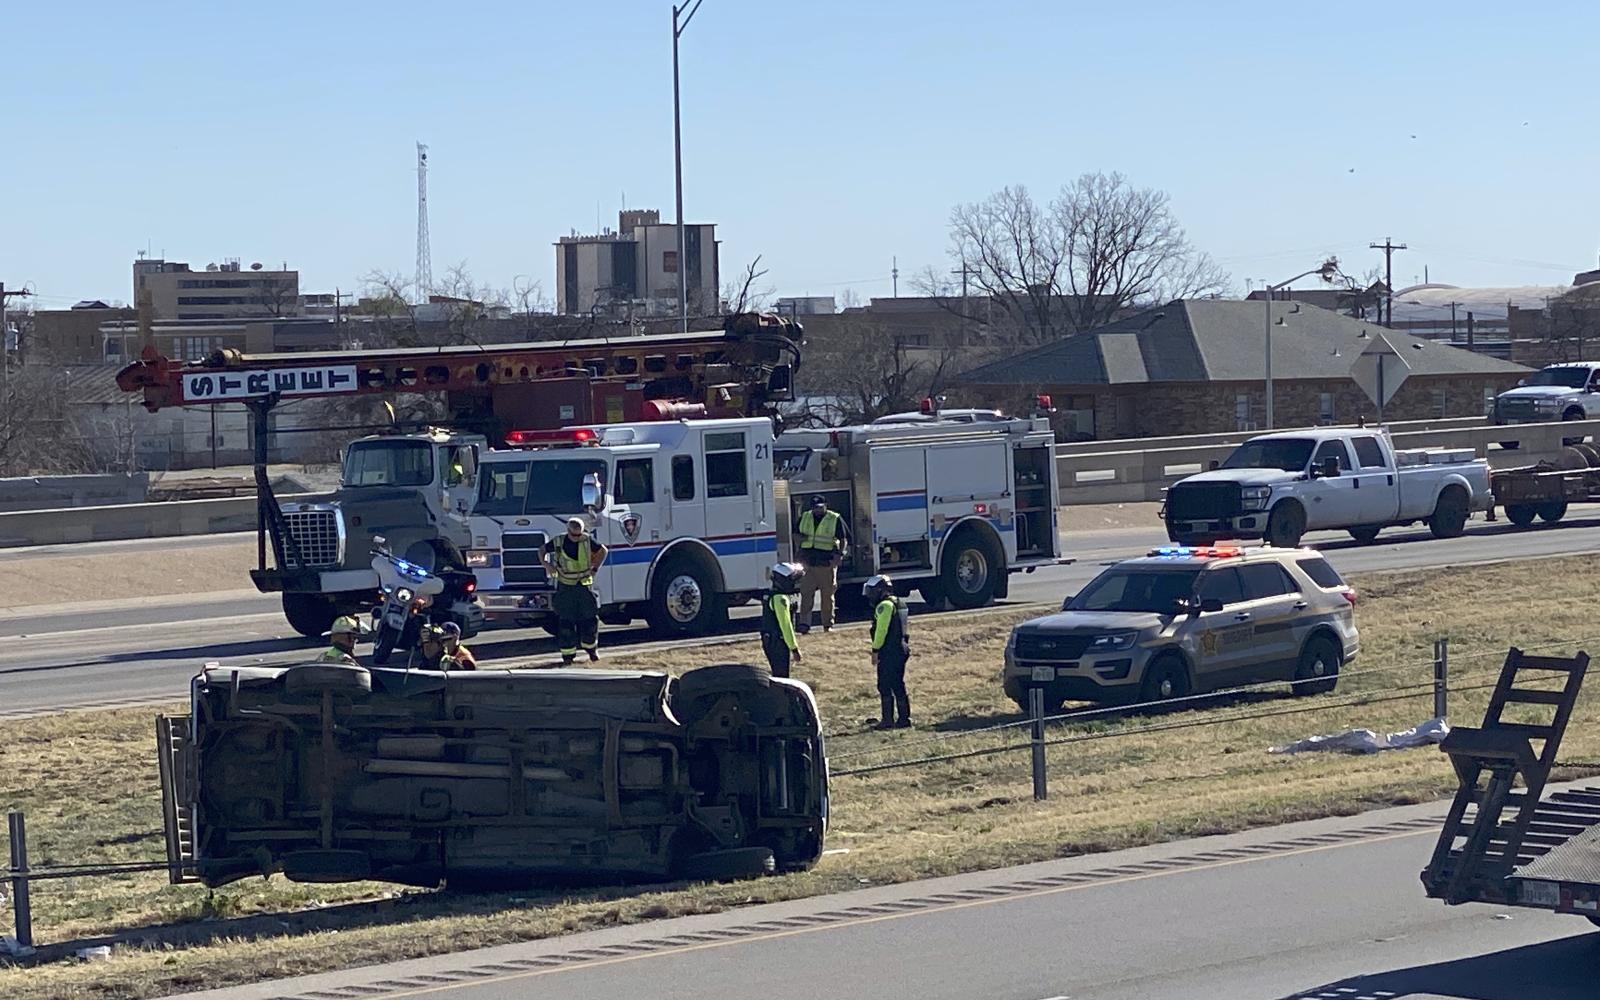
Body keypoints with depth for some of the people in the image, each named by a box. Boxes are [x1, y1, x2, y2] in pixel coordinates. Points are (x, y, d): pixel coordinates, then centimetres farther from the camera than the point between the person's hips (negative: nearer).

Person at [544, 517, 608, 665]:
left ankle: (591, 647, 22)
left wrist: (595, 568, 1)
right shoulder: (558, 542, -9)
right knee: (566, 621, -1)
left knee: (590, 618, 3)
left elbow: (602, 550, 8)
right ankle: (568, 653, 5)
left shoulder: (587, 541, -7)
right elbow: (543, 550, 8)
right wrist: (547, 565, -5)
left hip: (585, 584, 1)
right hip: (565, 587, -1)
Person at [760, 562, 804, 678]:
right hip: (777, 643, -10)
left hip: (771, 641, 10)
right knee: (781, 676, -7)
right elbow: (785, 626, -22)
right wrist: (794, 648, -18)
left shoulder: (773, 595, 13)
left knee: (779, 675, 16)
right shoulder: (780, 599, -20)